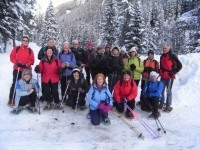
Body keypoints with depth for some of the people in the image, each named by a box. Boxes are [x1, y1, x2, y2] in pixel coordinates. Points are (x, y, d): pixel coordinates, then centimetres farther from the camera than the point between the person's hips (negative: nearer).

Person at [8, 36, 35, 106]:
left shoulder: (30, 50, 4)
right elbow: (12, 56, 0)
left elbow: (32, 60, 0)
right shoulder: (16, 48, 4)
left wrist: (27, 65, -17)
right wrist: (16, 63, -15)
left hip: (26, 70, 1)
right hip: (17, 69, -1)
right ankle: (11, 99, 8)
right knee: (15, 84, 1)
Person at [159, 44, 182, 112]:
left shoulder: (172, 56, -7)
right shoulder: (162, 56, 13)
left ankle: (168, 107, 7)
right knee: (161, 91, 8)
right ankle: (161, 105, 20)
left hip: (170, 77, -6)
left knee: (168, 91, 0)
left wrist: (174, 72, -7)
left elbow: (179, 65, -5)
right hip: (163, 77, 6)